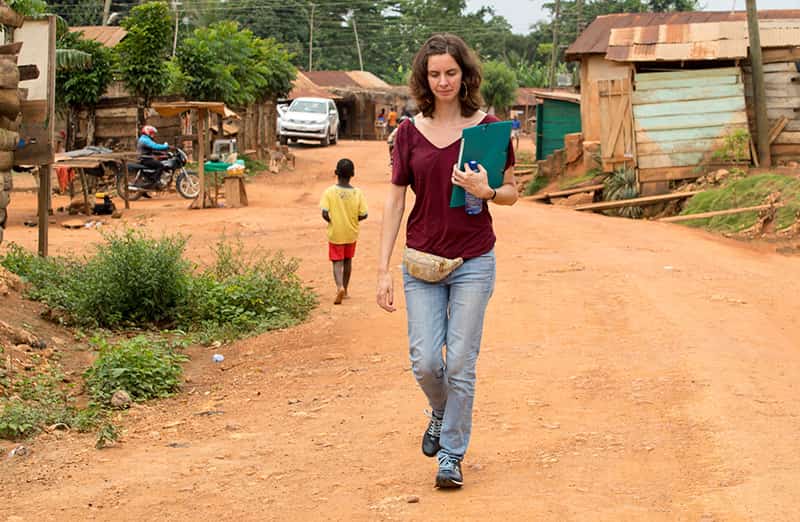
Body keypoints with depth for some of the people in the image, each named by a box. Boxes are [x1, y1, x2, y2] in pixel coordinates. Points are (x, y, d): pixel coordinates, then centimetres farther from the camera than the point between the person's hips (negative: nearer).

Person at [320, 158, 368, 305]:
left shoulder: (329, 192, -15)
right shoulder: (357, 193, -10)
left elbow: (324, 213, -20)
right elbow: (363, 215, -10)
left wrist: (331, 221, 0)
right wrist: (352, 220, 9)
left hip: (335, 234, -2)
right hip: (351, 234, 2)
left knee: (337, 262, 4)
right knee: (348, 261, 19)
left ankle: (340, 287, -19)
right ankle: (345, 289, 30)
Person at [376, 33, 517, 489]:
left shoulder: (488, 127, -1)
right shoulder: (410, 132, 3)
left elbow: (512, 193, 5)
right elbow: (396, 200, 4)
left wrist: (485, 191, -19)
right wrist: (383, 268, -1)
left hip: (474, 262, -1)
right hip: (422, 261, 2)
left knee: (461, 363, -1)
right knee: (425, 361, -2)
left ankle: (452, 455, 13)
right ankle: (441, 414, 31)